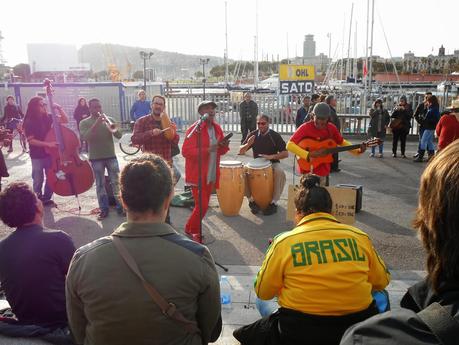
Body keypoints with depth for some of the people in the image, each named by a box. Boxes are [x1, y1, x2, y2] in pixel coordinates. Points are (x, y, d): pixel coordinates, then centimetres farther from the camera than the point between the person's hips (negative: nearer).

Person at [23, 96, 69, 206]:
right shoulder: (29, 122, -13)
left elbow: (65, 120, -2)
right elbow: (31, 140, -16)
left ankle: (47, 199, 29)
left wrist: (59, 108, -14)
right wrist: (47, 144, -25)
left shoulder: (48, 117, 0)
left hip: (50, 153, 4)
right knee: (38, 180, 6)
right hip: (37, 156, -4)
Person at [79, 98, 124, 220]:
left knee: (116, 182, 2)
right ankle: (104, 209, 12)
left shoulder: (109, 119, 8)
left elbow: (119, 135, -2)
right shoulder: (84, 123, 2)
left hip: (111, 156, 2)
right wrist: (96, 123, -21)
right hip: (96, 158, -1)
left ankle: (120, 207, 10)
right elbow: (85, 137, -16)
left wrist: (112, 127, -20)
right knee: (100, 184, 4)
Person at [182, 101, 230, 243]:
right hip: (197, 175, -7)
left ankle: (192, 229, 31)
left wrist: (224, 146, -5)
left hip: (211, 175, 7)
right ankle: (191, 230, 13)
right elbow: (185, 151, -20)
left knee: (204, 205, 14)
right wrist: (207, 150, -27)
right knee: (202, 205, -8)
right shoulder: (194, 129, -13)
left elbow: (220, 151, 18)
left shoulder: (217, 128, 9)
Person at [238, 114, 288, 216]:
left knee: (280, 172, -35)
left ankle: (274, 202, -21)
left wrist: (272, 156, -26)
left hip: (272, 163, -2)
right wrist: (248, 144, -20)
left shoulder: (275, 136, -8)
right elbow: (241, 151, 1)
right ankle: (251, 200, -9)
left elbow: (285, 153, -11)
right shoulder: (253, 135, 1)